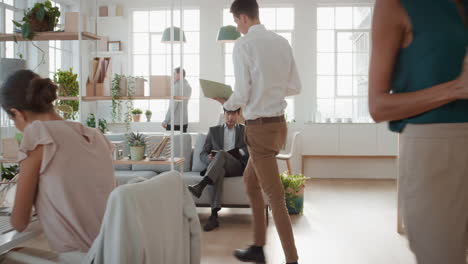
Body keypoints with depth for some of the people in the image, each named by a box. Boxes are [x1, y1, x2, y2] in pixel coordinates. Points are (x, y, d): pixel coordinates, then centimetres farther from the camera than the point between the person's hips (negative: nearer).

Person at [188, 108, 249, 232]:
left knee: (221, 153, -34)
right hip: (219, 167, 1)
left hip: (238, 167, -1)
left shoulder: (246, 131, 17)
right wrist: (209, 158, -11)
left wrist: (239, 152, -14)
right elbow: (203, 154, 14)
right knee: (219, 170, -39)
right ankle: (214, 216, -51)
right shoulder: (214, 130, 20)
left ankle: (200, 185, -50)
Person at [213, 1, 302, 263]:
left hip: (260, 127, -7)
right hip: (279, 122, 7)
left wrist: (226, 103, 7)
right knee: (250, 181, 23)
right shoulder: (282, 41, 5)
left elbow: (242, 96, -13)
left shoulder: (243, 45, -13)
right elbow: (295, 87, 9)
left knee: (276, 198, 0)